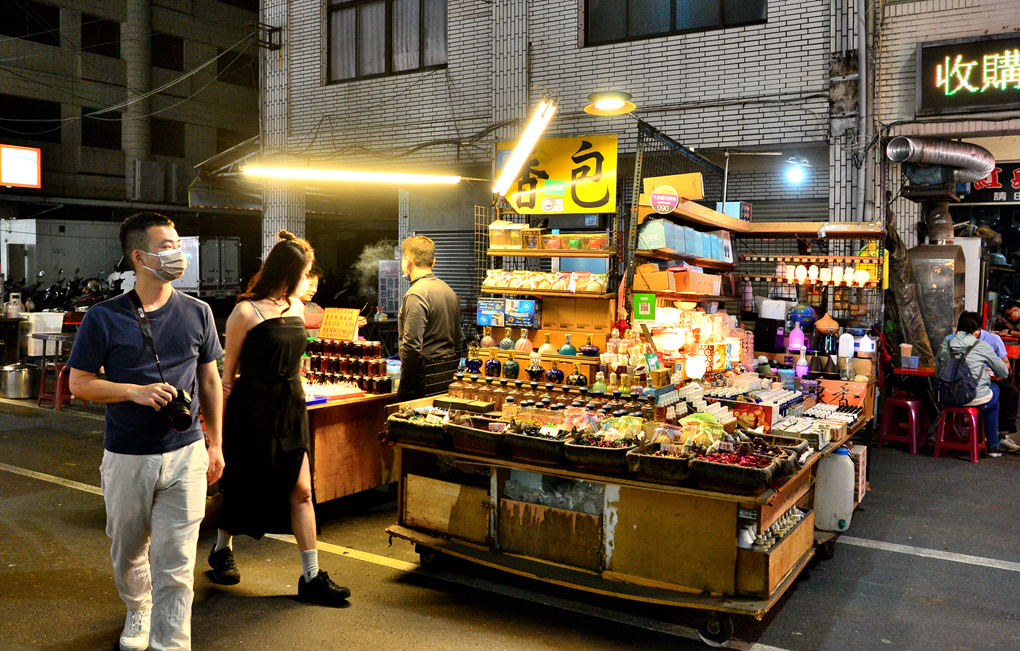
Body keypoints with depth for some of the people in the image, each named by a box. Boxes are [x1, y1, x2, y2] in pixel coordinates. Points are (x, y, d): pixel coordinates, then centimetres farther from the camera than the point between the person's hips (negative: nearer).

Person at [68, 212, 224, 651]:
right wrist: (136, 391, -17)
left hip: (185, 455, 0)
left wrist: (215, 444, 9)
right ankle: (138, 611, 48)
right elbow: (79, 383, -1)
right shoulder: (103, 318, -5)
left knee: (176, 563, -1)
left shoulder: (197, 313, 2)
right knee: (129, 549, 20)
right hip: (126, 458, 0)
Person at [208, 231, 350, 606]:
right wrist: (220, 428, -6)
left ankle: (311, 577, 8)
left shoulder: (295, 309, 9)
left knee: (301, 490, 2)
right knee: (242, 487, 12)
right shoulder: (246, 313, -11)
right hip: (252, 411, -5)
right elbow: (228, 372, -7)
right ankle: (222, 551, 39)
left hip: (290, 409, 6)